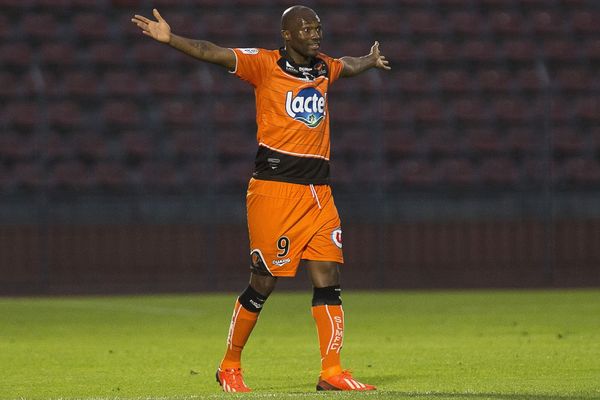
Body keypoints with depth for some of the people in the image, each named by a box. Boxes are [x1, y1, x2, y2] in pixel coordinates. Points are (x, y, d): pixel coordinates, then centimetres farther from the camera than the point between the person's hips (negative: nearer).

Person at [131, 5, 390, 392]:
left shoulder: (324, 67, 15)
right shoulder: (265, 64, -4)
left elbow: (347, 66, 40)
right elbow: (214, 54, -16)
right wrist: (170, 39, -27)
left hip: (318, 191, 6)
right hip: (274, 188, -6)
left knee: (329, 279, -2)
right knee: (264, 281, -2)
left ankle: (332, 372, 2)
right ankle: (230, 366, 15)